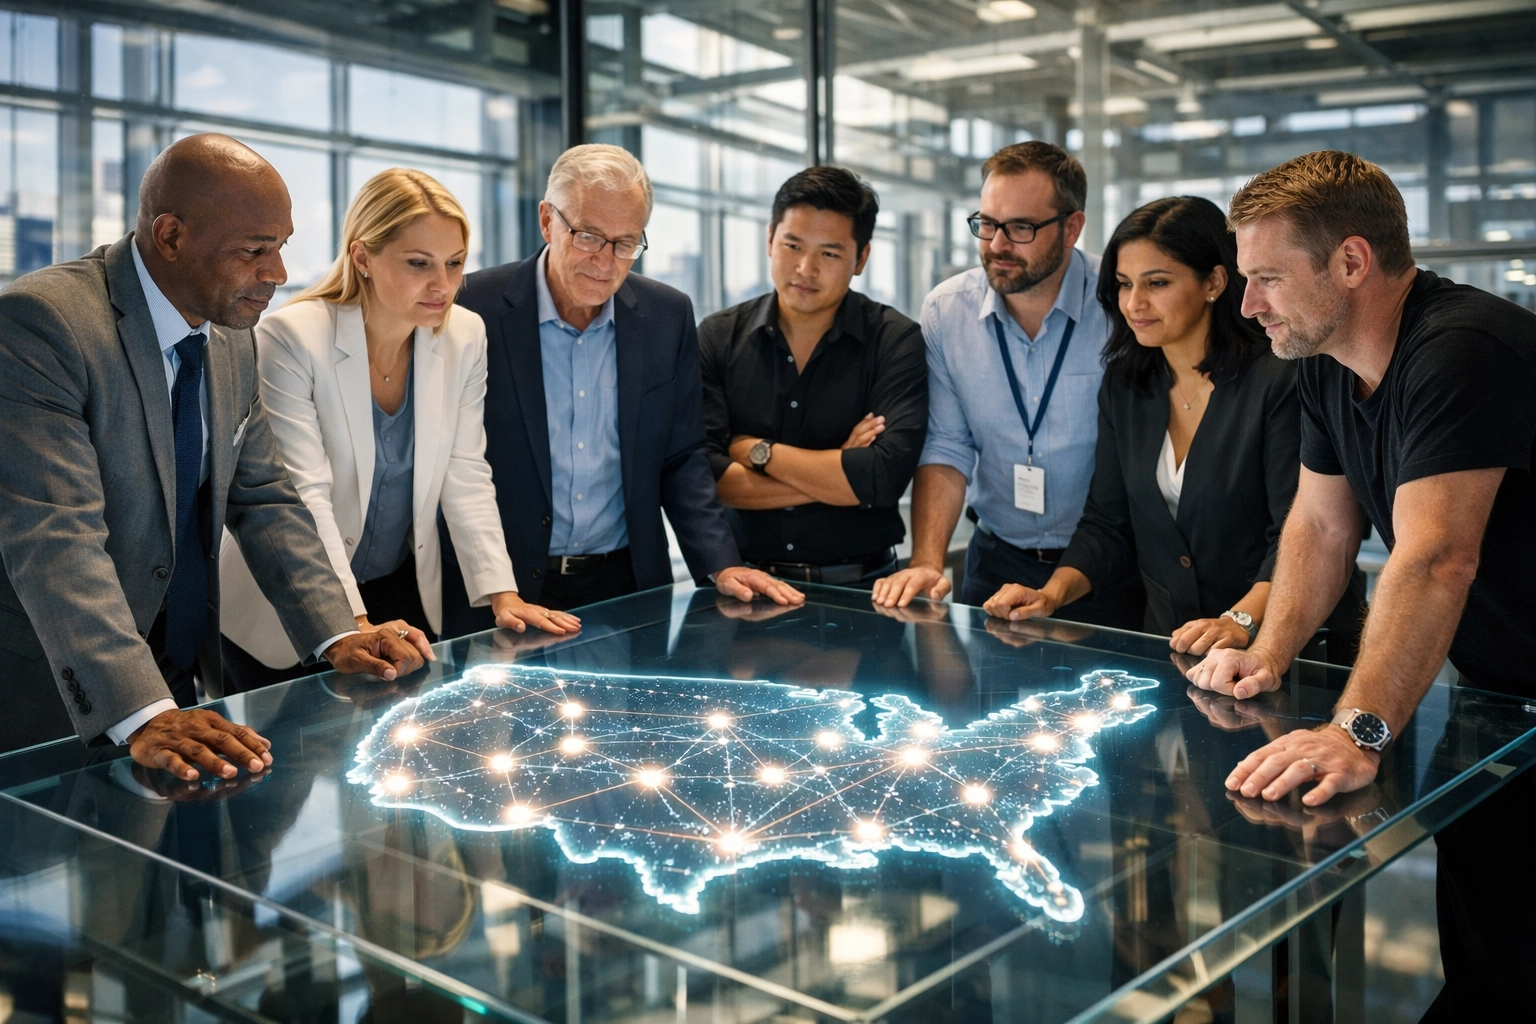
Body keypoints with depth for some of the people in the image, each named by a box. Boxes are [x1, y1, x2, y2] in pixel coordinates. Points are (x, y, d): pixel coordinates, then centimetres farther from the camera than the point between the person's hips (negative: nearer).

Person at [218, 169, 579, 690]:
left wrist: (503, 595, -15)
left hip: (403, 594, 4)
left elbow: (466, 479, -5)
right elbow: (304, 496, -25)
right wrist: (354, 625, -33)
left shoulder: (464, 336, -6)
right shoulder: (291, 338, -20)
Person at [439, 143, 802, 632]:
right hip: (502, 596, -2)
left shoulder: (669, 316, 4)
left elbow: (682, 459, 9)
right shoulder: (473, 308, -7)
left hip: (628, 587, 3)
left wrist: (721, 565, -4)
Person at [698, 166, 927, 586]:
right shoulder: (718, 337, 3)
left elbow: (886, 476, -15)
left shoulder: (896, 341, -1)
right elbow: (699, 471, -8)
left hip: (858, 588, 0)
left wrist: (758, 452, -7)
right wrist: (836, 476, -10)